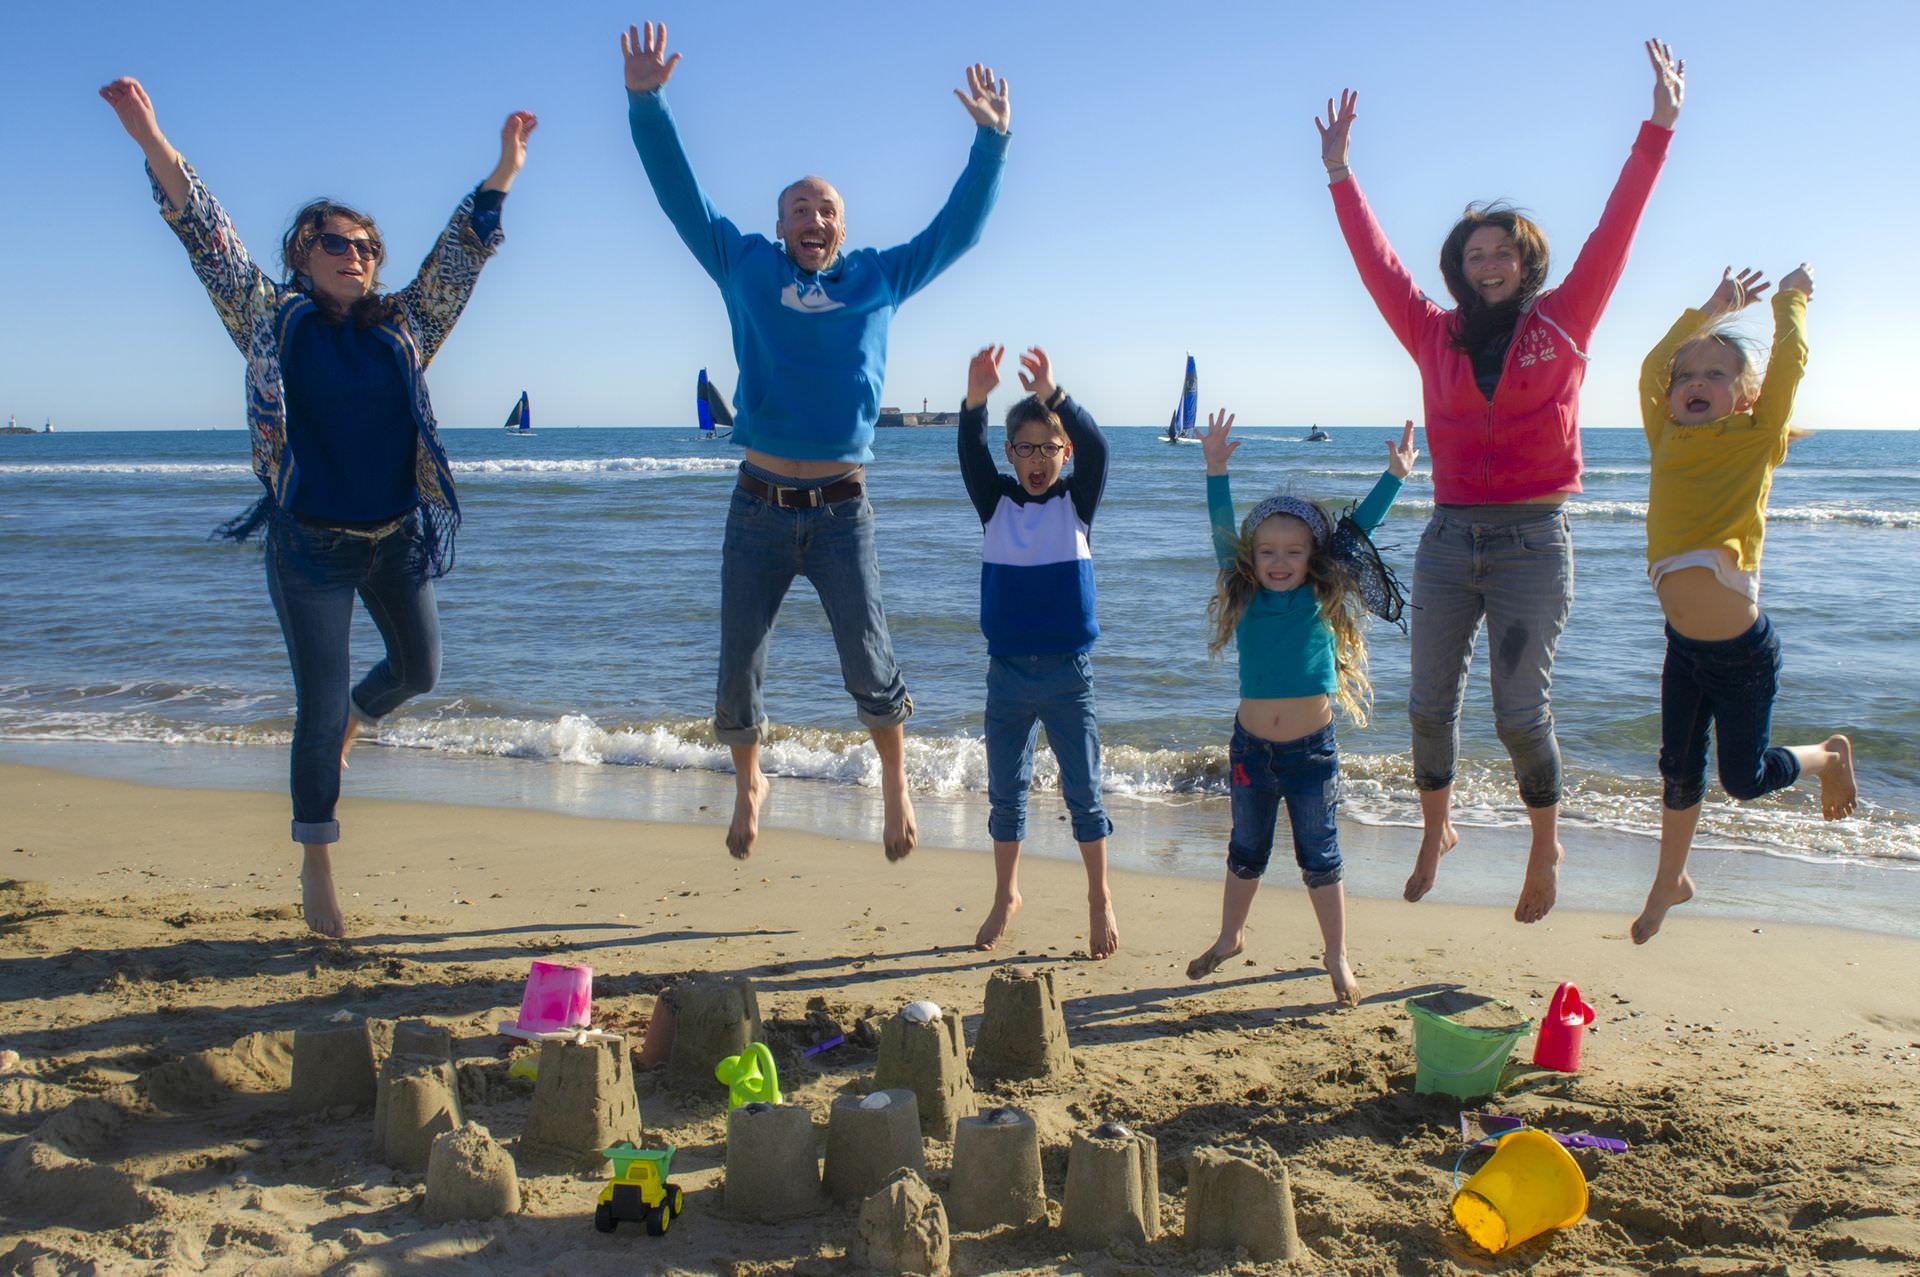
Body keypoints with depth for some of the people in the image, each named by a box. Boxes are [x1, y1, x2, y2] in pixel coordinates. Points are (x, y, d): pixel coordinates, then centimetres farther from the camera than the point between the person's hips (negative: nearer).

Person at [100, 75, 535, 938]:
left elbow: (460, 254, 5)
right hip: (312, 544, -4)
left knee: (419, 669, 17)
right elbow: (210, 239, -10)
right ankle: (317, 869, 12)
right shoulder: (274, 320, -2)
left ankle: (349, 720, 52)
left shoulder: (402, 326, 4)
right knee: (318, 706, -1)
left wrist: (504, 171, 0)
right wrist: (154, 146, -20)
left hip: (398, 538, 4)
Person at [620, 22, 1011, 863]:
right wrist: (646, 103, -1)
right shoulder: (747, 268, 10)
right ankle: (747, 785, 30)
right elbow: (681, 195, 8)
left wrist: (992, 140, 8)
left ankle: (894, 780, 18)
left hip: (841, 508, -1)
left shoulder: (880, 279, 11)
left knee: (869, 663, -5)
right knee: (739, 668, 6)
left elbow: (959, 227, 14)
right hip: (759, 505, 1)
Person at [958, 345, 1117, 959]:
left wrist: (1052, 394, -38)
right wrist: (975, 399, -36)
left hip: (1068, 672, -2)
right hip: (1007, 671, 2)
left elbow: (1096, 447, -20)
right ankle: (1006, 896, 30)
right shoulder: (996, 502, 2)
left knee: (1083, 792, 5)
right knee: (1005, 793, 13)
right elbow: (970, 455, -16)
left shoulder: (1077, 502, -2)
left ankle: (1099, 897, 22)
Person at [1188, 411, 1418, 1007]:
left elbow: (1356, 533, -4)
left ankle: (1338, 959, 20)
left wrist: (1396, 475, -5)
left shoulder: (1322, 600, -3)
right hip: (1251, 748, 2)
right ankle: (1230, 936, 37)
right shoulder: (1244, 598, -1)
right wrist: (1216, 471, -14)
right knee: (1245, 852, 19)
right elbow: (1224, 535, -6)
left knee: (1320, 859, 7)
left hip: (1311, 750, -2)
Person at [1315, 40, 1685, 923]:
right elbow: (1376, 261, 11)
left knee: (1521, 712, -4)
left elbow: (1612, 234, 0)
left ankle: (1545, 852, 17)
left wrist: (1659, 125, -2)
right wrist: (1339, 171, 11)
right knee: (1430, 705, 7)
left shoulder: (1561, 324, 3)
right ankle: (1435, 834, 27)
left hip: (1533, 542, -3)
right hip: (1449, 541, 3)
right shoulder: (1436, 335, 8)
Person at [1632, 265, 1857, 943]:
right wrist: (1711, 312, 19)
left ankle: (1828, 758, 36)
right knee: (1679, 769, 15)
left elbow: (1788, 363, -11)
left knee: (1744, 778, 7)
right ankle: (1670, 881, 34)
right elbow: (1651, 368, 9)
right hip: (1683, 646, 4)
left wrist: (1791, 298, 4)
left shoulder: (1756, 440, -7)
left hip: (1743, 651, -4)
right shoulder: (1667, 441, 3)